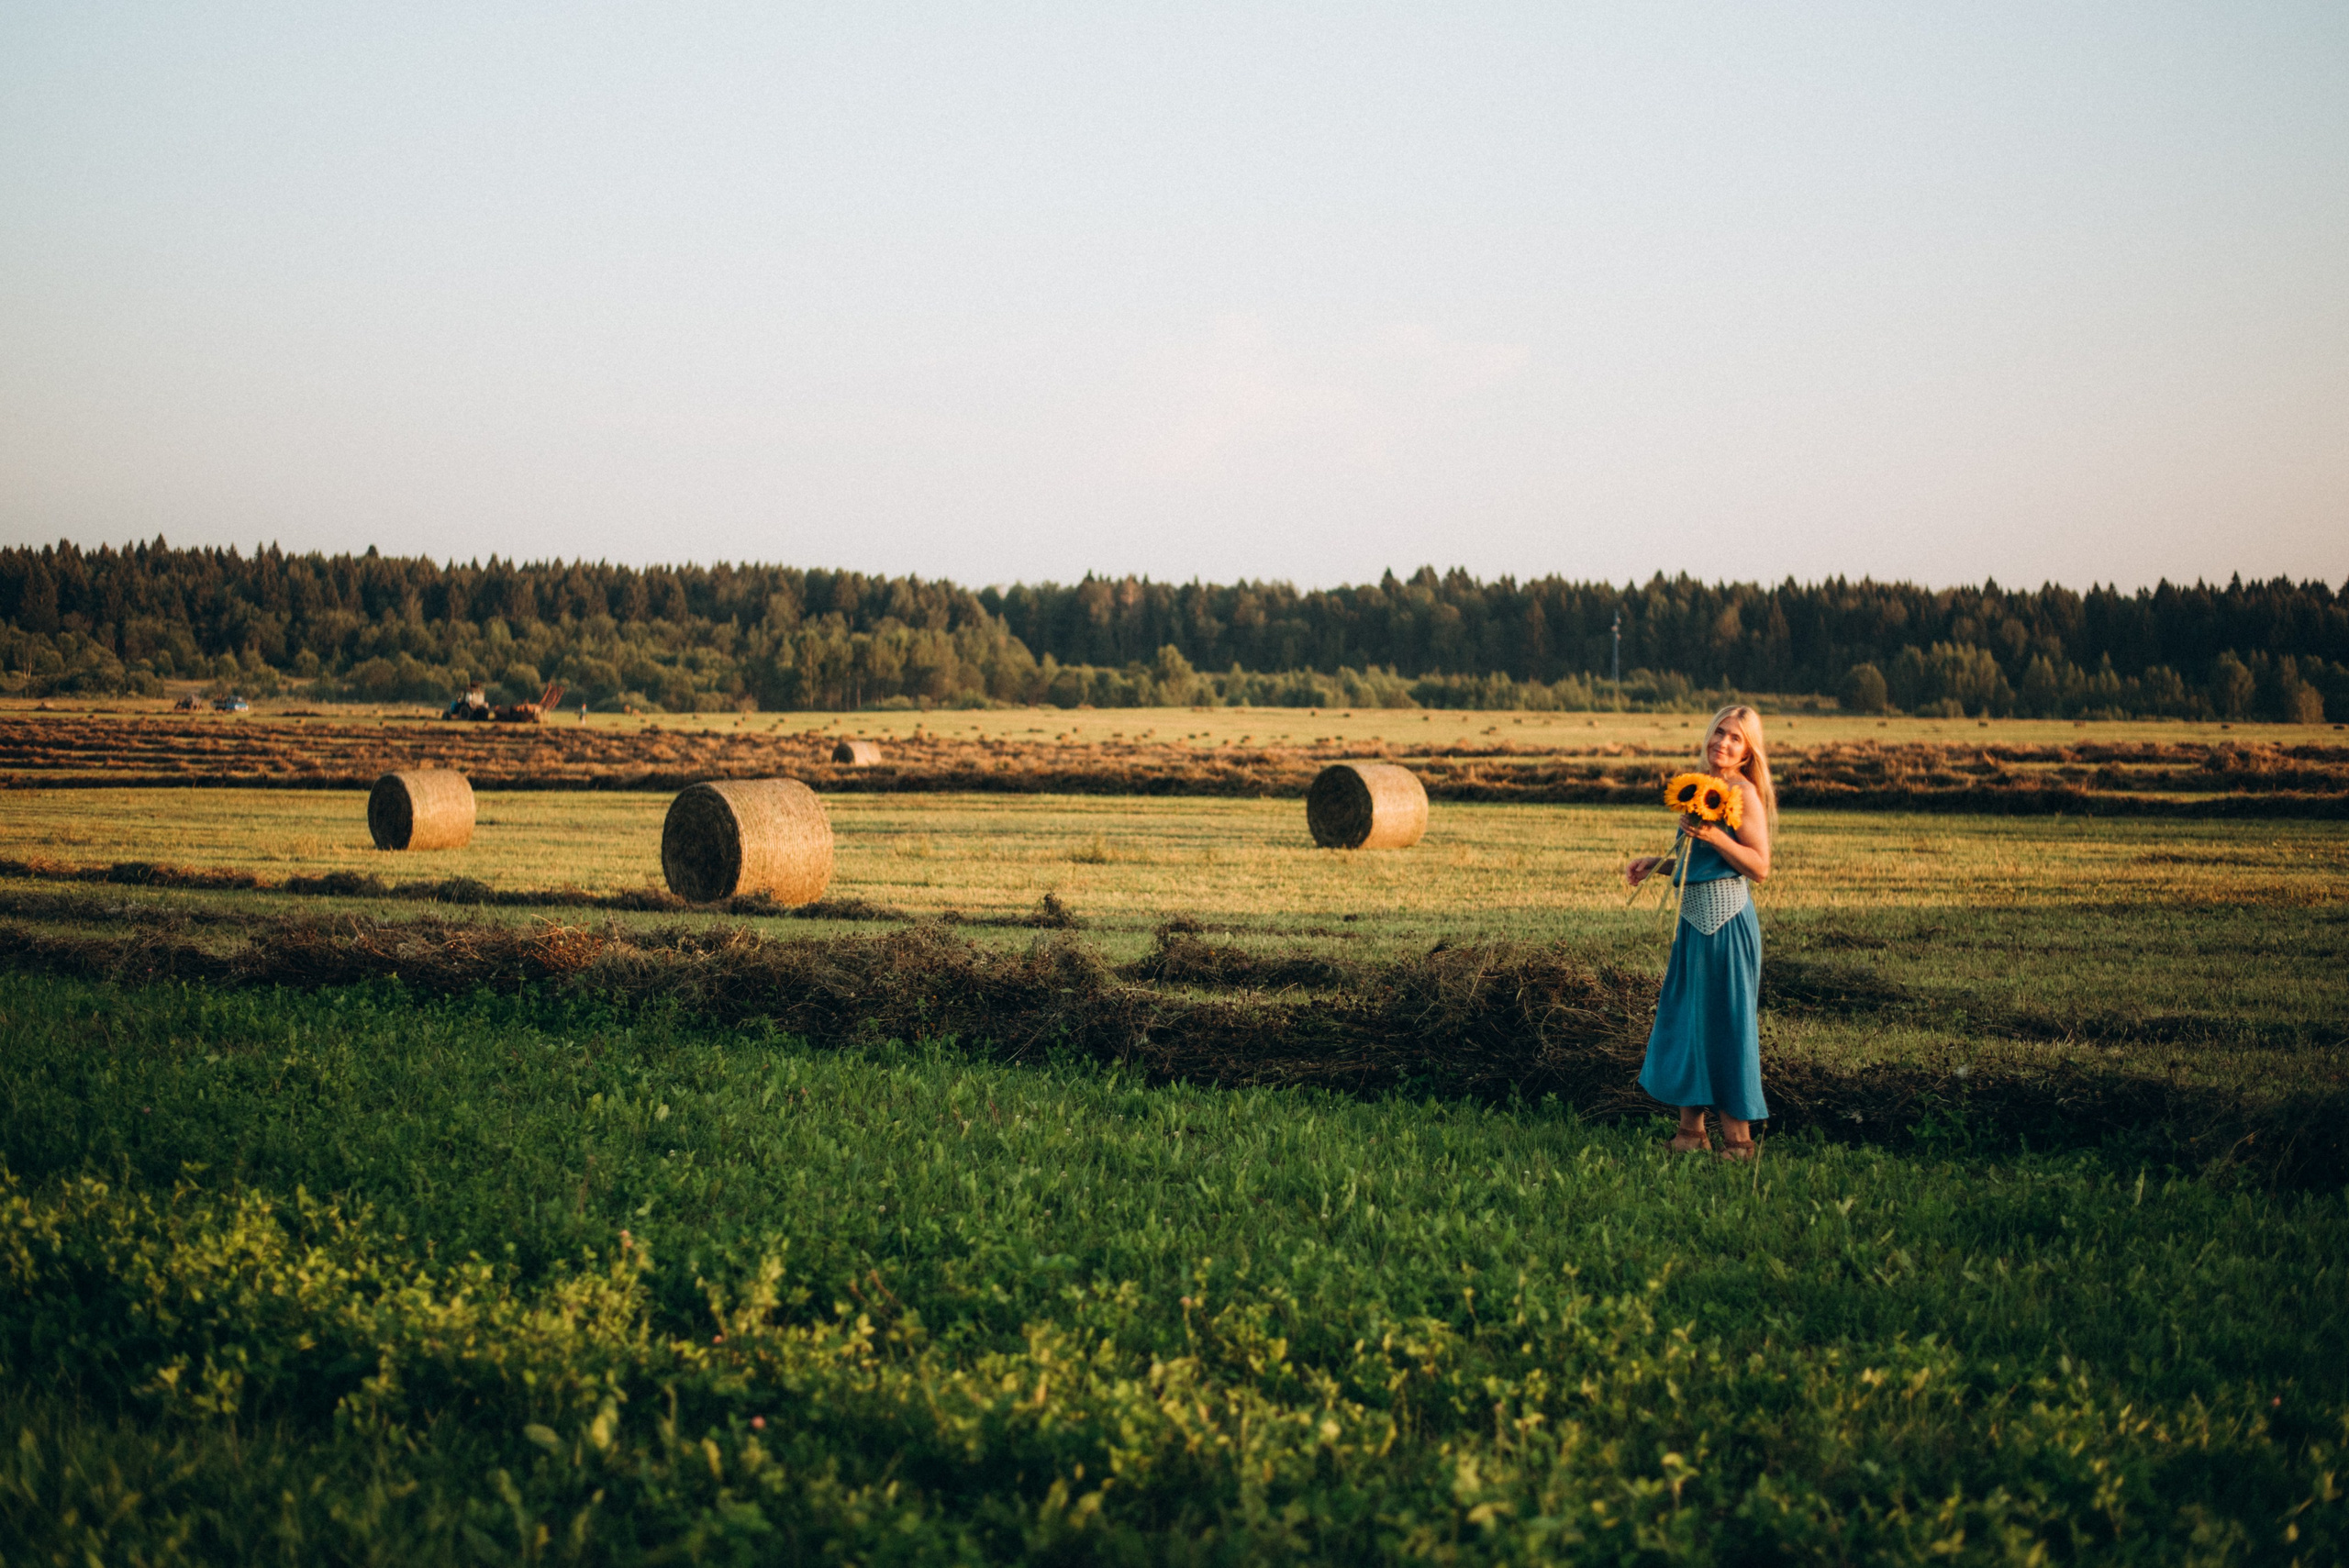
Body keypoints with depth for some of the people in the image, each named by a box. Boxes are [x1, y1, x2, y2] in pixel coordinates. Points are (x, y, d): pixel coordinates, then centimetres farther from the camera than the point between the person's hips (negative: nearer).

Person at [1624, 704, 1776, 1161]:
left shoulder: (1745, 793, -10)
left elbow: (1759, 867, -16)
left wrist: (1714, 835, -25)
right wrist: (1656, 863, 9)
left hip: (1727, 920, -9)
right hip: (1694, 920, 9)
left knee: (1725, 1022, -3)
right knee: (1683, 1019, 11)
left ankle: (1738, 1139, 5)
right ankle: (1691, 1131, 20)